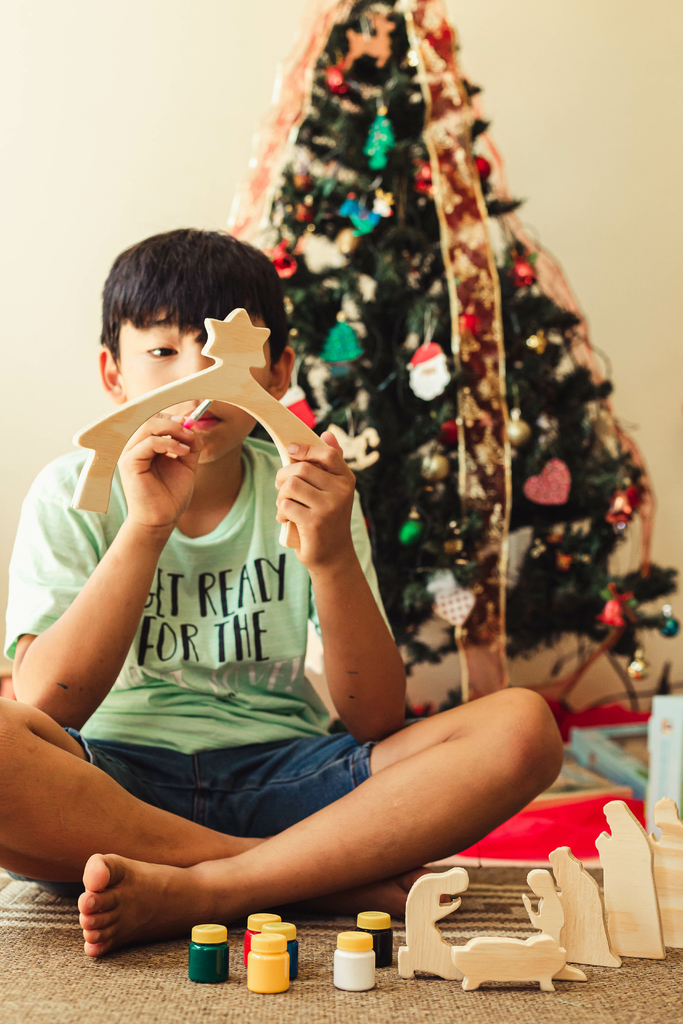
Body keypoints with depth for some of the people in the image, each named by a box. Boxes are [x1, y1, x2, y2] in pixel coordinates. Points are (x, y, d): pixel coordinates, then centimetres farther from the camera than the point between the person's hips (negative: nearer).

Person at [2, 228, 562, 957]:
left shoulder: (307, 491, 5)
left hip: (279, 775, 2)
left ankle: (193, 892, -26)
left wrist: (333, 556, -18)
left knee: (521, 726, -20)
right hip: (109, 792, -1)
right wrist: (146, 525, -16)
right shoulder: (73, 495, 2)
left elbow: (376, 720, -3)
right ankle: (342, 878, -22)